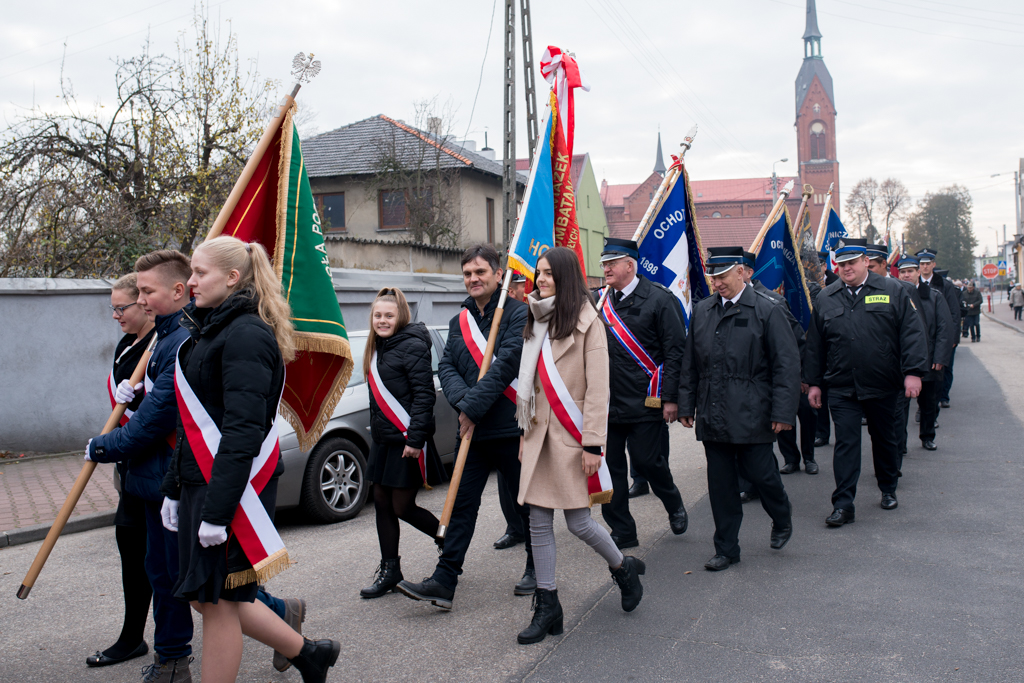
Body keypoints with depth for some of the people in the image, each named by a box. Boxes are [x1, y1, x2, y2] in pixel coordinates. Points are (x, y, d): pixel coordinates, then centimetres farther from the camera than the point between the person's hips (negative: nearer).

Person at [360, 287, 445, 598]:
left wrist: (415, 438, -22)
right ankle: (389, 570, 22)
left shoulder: (412, 345, -14)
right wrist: (376, 429, 15)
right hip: (383, 440, 9)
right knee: (382, 503, 10)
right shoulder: (378, 347, 13)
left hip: (407, 442, -9)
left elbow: (424, 395, -19)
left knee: (403, 507, -2)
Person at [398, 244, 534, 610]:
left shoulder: (518, 314, -8)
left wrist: (474, 407, -18)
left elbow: (506, 366, -18)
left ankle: (536, 570, 28)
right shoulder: (459, 321, 12)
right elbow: (446, 367, 6)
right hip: (472, 430, 6)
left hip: (512, 428, -5)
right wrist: (463, 402, -13)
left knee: (527, 503, 9)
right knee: (462, 504, 5)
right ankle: (444, 581, 8)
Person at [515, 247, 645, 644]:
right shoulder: (537, 322, 13)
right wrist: (525, 432, 13)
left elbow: (598, 389, -12)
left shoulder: (587, 322, -8)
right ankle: (547, 607, 16)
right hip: (540, 434, 7)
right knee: (538, 522, 6)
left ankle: (624, 569, 26)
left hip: (571, 435, -6)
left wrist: (593, 444, -16)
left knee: (578, 521, -2)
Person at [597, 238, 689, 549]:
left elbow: (675, 351, -8)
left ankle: (674, 504, 32)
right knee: (609, 466, 6)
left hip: (645, 403, -5)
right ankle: (622, 533, 18)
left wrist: (671, 398, -13)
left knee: (647, 461, 0)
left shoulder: (659, 299, -6)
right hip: (607, 403, 5)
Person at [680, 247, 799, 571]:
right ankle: (726, 549, 20)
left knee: (759, 472, 2)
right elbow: (690, 362, 14)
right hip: (712, 416, 4)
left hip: (751, 416, -4)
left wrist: (783, 412, -12)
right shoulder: (702, 310, 10)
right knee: (720, 482, 8)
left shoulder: (767, 310, -3)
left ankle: (782, 518, 35)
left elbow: (787, 365, -5)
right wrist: (687, 404, 10)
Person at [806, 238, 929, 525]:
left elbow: (912, 332, -3)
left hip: (882, 386, 0)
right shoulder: (825, 298, 6)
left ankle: (888, 490, 36)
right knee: (846, 443, -3)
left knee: (885, 439, 16)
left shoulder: (893, 291, 1)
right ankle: (843, 505, -1)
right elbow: (815, 345, 9)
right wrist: (813, 382, 7)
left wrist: (913, 372, -11)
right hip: (841, 388, 0)